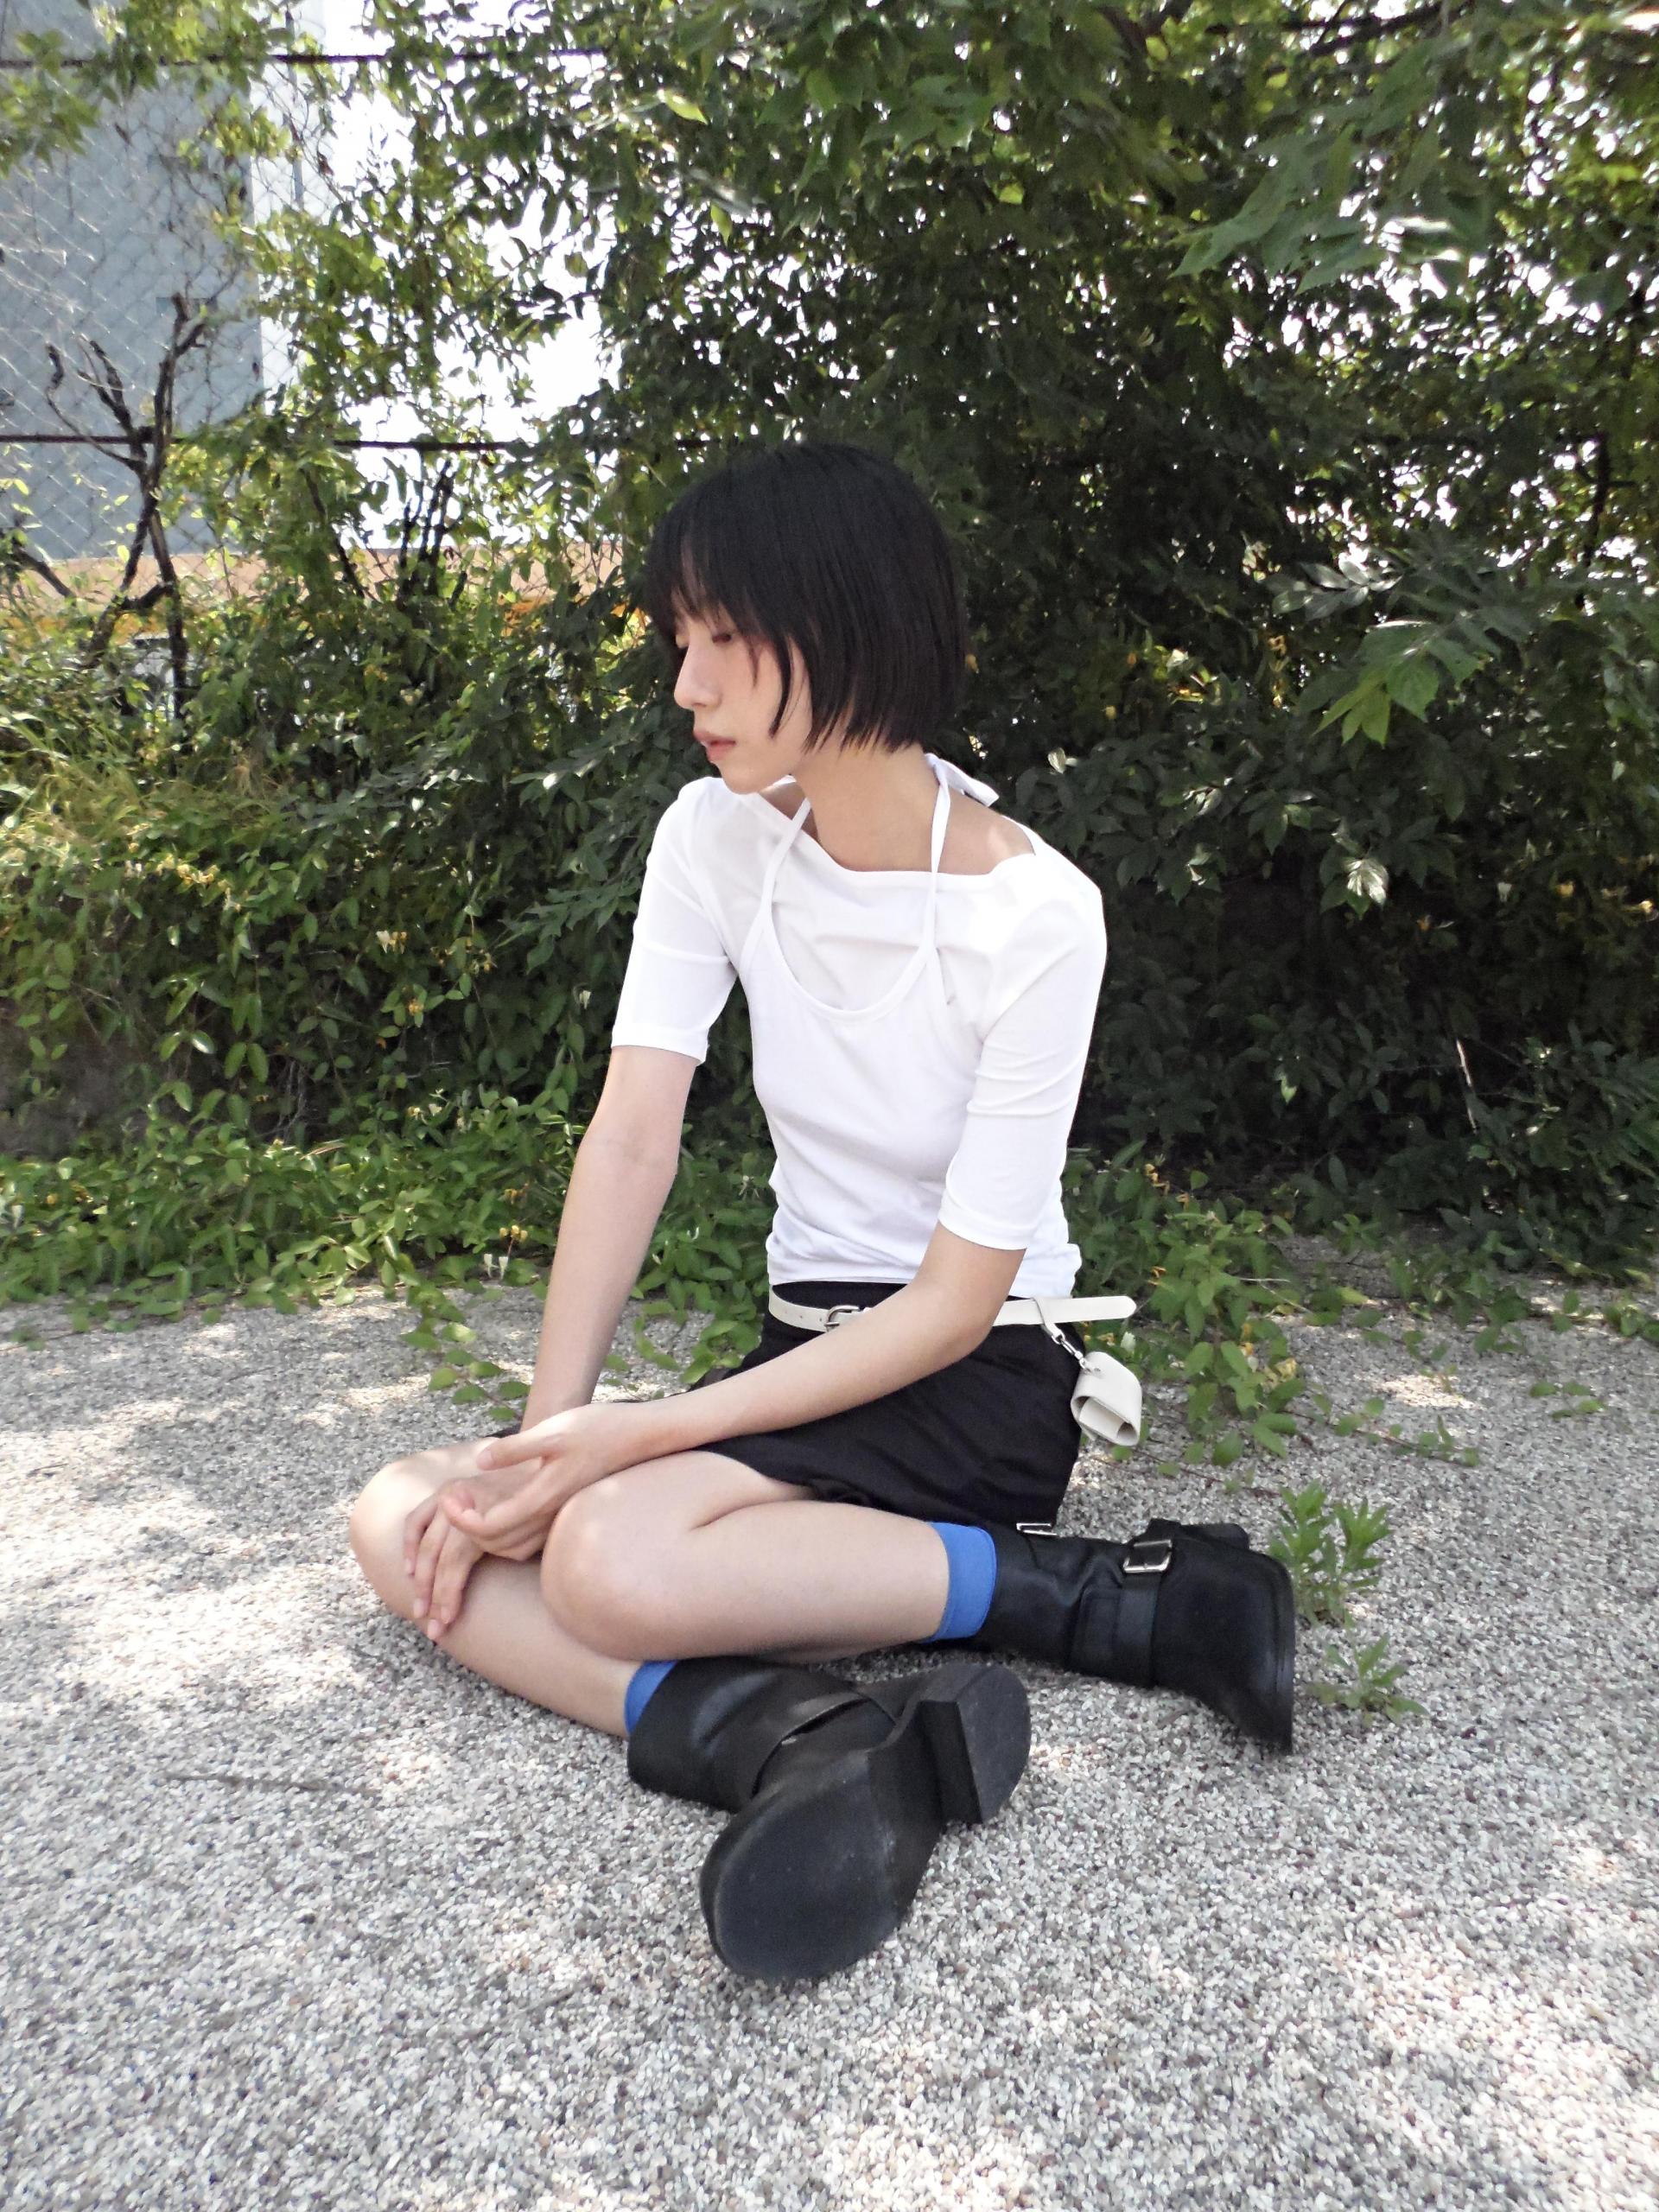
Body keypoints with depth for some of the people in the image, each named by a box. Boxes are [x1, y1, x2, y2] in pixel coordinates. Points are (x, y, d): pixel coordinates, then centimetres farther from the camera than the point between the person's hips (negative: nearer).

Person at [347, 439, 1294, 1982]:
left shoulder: (1034, 911, -19)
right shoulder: (716, 837, -2)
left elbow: (955, 1306, -19)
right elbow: (632, 1139, -9)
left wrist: (627, 1439, -22)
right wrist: (544, 1434, -19)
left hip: (983, 1381, -6)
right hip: (810, 1351, 6)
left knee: (611, 1555, -30)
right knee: (405, 1524, -9)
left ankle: (1117, 1599, -17)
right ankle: (792, 1738, -25)